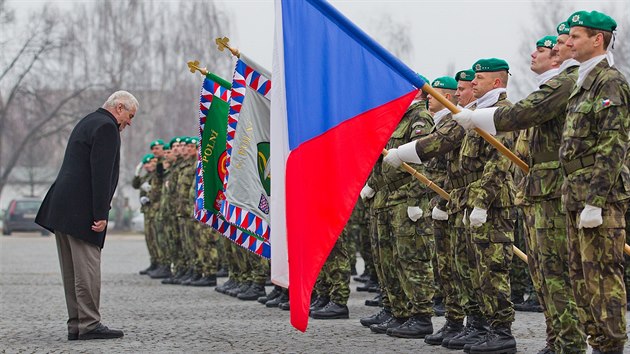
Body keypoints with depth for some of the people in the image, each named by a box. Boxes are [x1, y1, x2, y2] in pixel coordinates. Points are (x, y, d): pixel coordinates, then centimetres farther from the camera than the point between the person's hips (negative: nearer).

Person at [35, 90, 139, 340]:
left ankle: (76, 325, 13)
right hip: (81, 210, -10)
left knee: (72, 271, 10)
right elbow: (101, 174, -18)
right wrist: (100, 214, -19)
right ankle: (89, 325, -6)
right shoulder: (106, 127, -10)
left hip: (62, 207, 10)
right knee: (87, 269, -7)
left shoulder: (88, 122, 22)